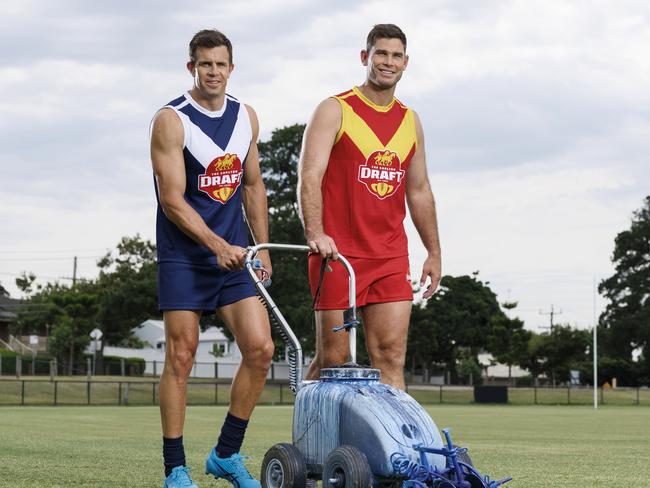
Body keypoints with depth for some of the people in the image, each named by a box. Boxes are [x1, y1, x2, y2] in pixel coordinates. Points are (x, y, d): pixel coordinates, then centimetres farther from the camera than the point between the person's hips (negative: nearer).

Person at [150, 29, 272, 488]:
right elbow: (172, 199, -16)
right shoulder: (171, 120, -10)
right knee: (181, 356, -3)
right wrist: (218, 245, -24)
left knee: (260, 349, -4)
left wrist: (262, 249, 14)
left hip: (234, 253, 5)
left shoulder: (246, 117, 8)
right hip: (184, 256, -5)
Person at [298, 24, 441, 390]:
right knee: (332, 359, -1)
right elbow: (310, 177, -12)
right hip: (337, 253, -4)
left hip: (391, 256, 4)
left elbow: (419, 191, 22)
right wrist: (316, 233, -27)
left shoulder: (410, 121, 16)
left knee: (391, 357, -3)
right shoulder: (335, 111, -1)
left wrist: (434, 252, 20)